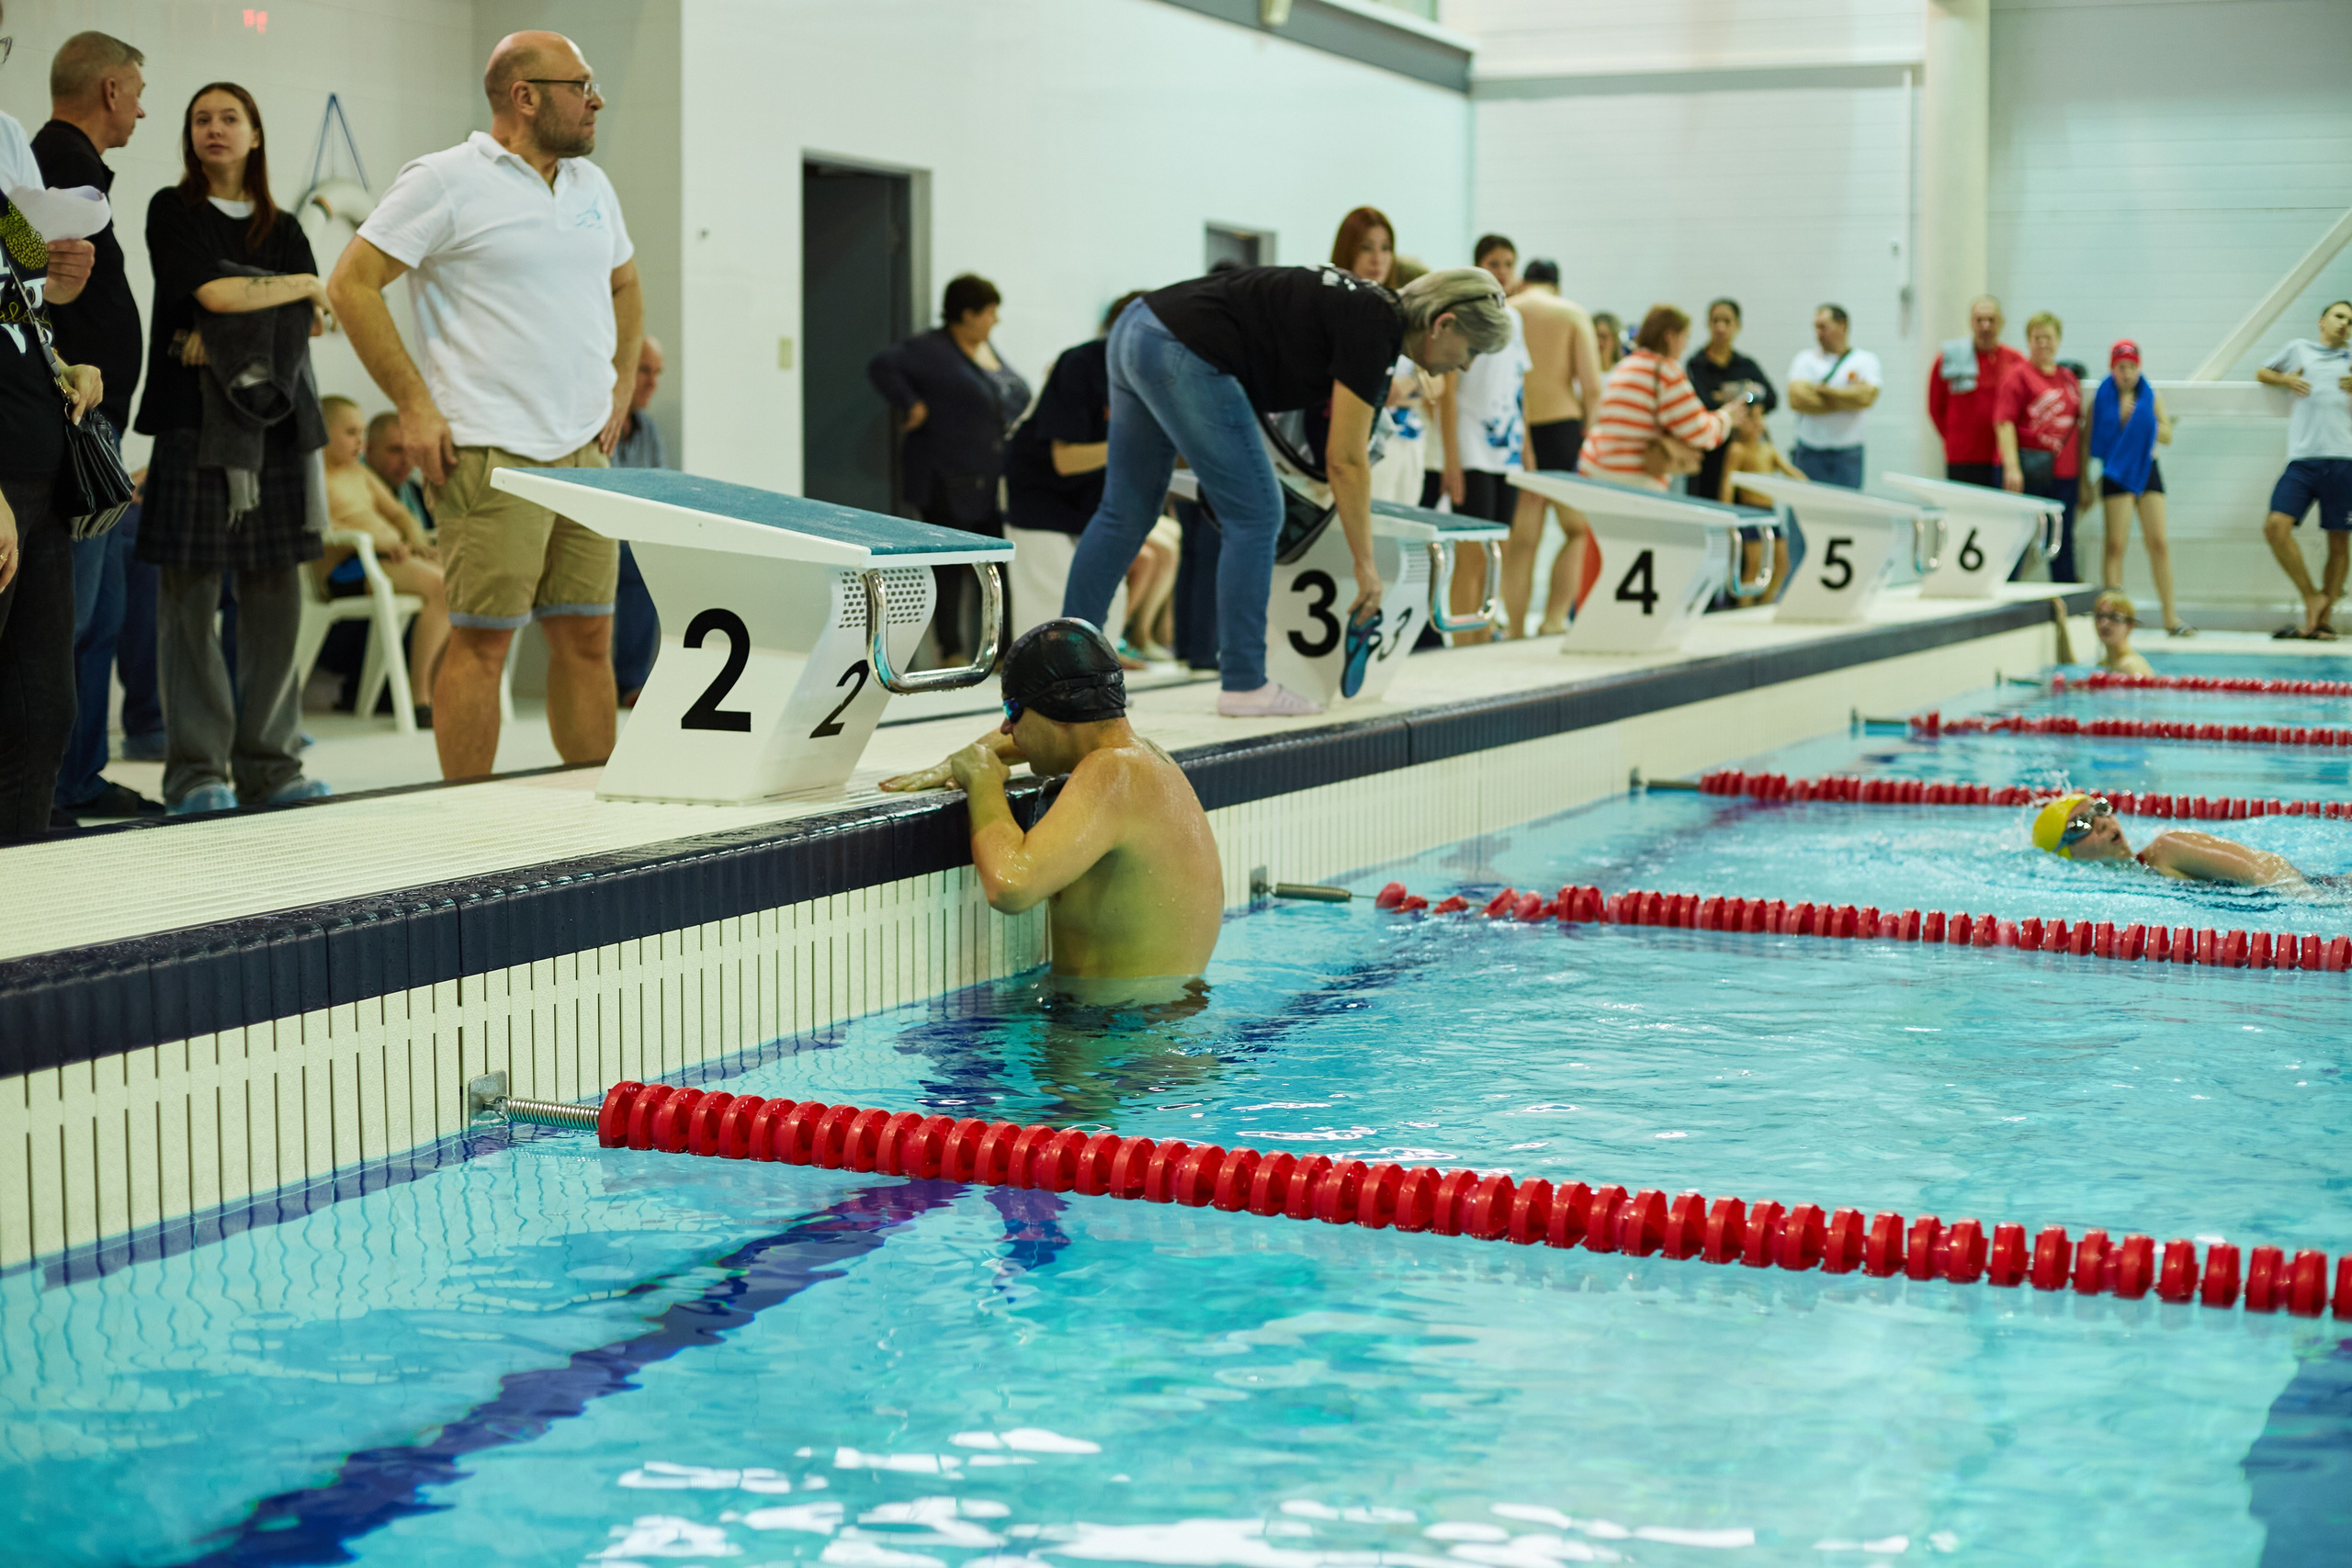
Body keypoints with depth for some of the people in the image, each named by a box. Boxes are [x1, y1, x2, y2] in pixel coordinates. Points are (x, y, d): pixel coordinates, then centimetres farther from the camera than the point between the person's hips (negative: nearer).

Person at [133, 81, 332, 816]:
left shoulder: (283, 230, 18)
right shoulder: (173, 212, 7)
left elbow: (301, 330, 3)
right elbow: (214, 292, -9)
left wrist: (223, 339, -11)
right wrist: (303, 286, 4)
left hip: (276, 421, 4)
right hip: (195, 423, -4)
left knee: (276, 594, 0)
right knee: (191, 593, -6)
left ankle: (268, 766, 6)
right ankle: (196, 770, -4)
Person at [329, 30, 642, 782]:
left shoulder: (591, 185, 16)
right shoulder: (446, 181, -6)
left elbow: (624, 285, 31)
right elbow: (351, 284, -7)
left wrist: (621, 388, 18)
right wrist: (414, 406, -11)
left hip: (584, 452, 7)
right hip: (491, 457, -7)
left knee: (588, 637, 7)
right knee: (482, 640, -5)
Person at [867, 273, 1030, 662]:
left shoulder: (988, 349, 15)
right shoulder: (931, 349, -11)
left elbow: (1014, 395, 26)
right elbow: (882, 367, -20)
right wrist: (912, 406, -19)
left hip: (993, 480, 8)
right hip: (949, 481, -8)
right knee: (950, 567, -2)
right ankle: (952, 651, 4)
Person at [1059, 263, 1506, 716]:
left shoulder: (1366, 305, 16)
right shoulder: (1372, 328, -10)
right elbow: (1345, 460, -9)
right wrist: (1365, 564, -2)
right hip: (1182, 354, -10)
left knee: (1125, 513, 13)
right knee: (1255, 516, -3)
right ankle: (1243, 685, 0)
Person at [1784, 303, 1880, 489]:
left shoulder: (1865, 360, 5)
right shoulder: (1805, 359, 8)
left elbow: (1865, 397, -15)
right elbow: (1796, 400, -8)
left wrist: (1821, 390, -6)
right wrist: (1846, 400, -8)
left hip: (1848, 458, -1)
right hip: (1808, 453, 1)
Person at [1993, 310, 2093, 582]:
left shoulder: (2069, 378, 15)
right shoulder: (2019, 374, -2)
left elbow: (2080, 429, 18)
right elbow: (2004, 422, -10)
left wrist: (2084, 478, 16)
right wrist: (2012, 467, -20)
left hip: (2064, 472, 5)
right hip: (2028, 467, -5)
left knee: (2063, 540, 9)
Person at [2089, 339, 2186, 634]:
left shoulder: (2152, 396, 7)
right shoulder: (2101, 398, 1)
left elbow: (2166, 435, 3)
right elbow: (2091, 440, 0)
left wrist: (2139, 419, -8)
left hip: (2147, 471, 3)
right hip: (2116, 474, -3)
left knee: (2159, 543, 0)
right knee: (2116, 544, -6)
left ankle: (2171, 618, 5)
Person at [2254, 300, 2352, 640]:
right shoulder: (2299, 349, 19)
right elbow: (2262, 373, 29)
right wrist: (2285, 379, 8)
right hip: (2302, 459, 0)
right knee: (2276, 526, -17)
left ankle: (2323, 619, 5)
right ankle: (2311, 598, -3)